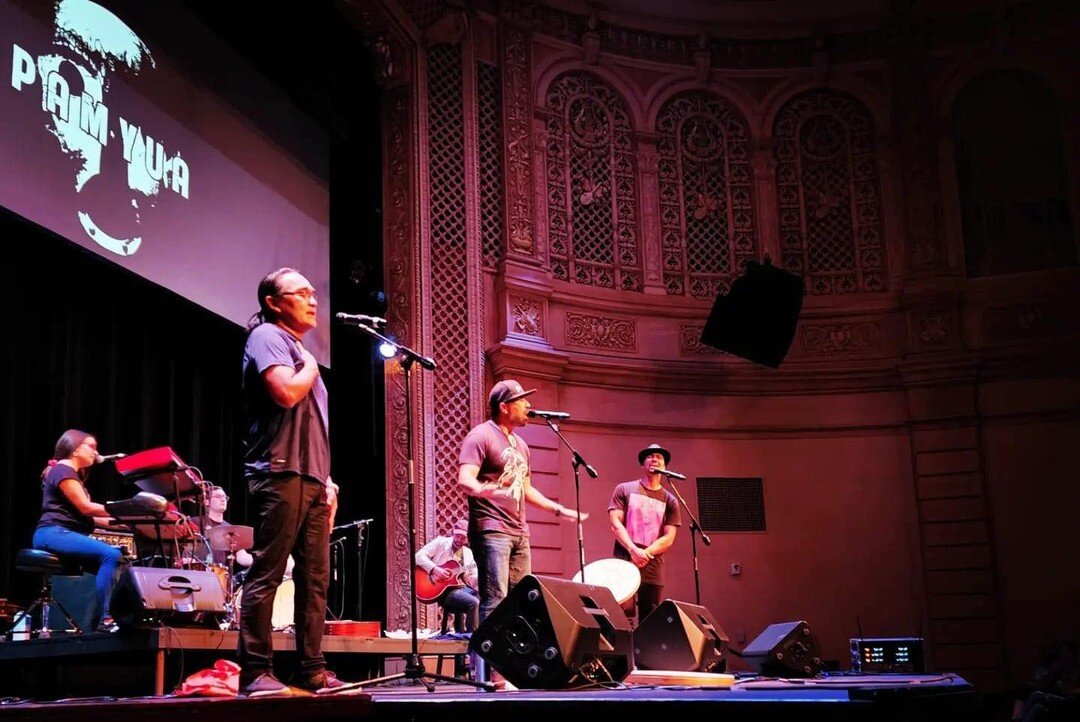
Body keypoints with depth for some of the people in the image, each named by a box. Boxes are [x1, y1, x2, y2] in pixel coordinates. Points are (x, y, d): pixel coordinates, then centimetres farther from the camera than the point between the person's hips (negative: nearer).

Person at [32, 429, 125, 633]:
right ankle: (104, 619, -30)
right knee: (111, 554, -27)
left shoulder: (74, 475, 27)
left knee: (117, 558, -5)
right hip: (53, 534, -10)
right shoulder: (62, 471, -5)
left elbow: (82, 516, 22)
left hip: (68, 534, 10)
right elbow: (85, 507, -13)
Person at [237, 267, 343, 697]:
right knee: (266, 573, -9)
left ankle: (312, 670, 11)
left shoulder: (300, 351, 26)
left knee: (315, 577, 7)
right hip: (279, 473, -9)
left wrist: (327, 478, 17)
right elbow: (286, 392, -19)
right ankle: (255, 673, -7)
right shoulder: (267, 336, -2)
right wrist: (311, 367, 0)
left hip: (311, 479, 9)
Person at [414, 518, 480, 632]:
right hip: (443, 590, -6)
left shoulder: (468, 553, 16)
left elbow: (472, 581, 10)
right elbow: (419, 556, -6)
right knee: (474, 603, -29)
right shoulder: (441, 542, 3)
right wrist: (435, 569, -19)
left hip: (462, 588, 6)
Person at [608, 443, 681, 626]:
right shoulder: (625, 490, 8)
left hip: (653, 568, 3)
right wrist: (634, 550, -17)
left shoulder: (670, 500, 12)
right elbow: (615, 523, -2)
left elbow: (668, 538, 4)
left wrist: (645, 554, -12)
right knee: (625, 616, -14)